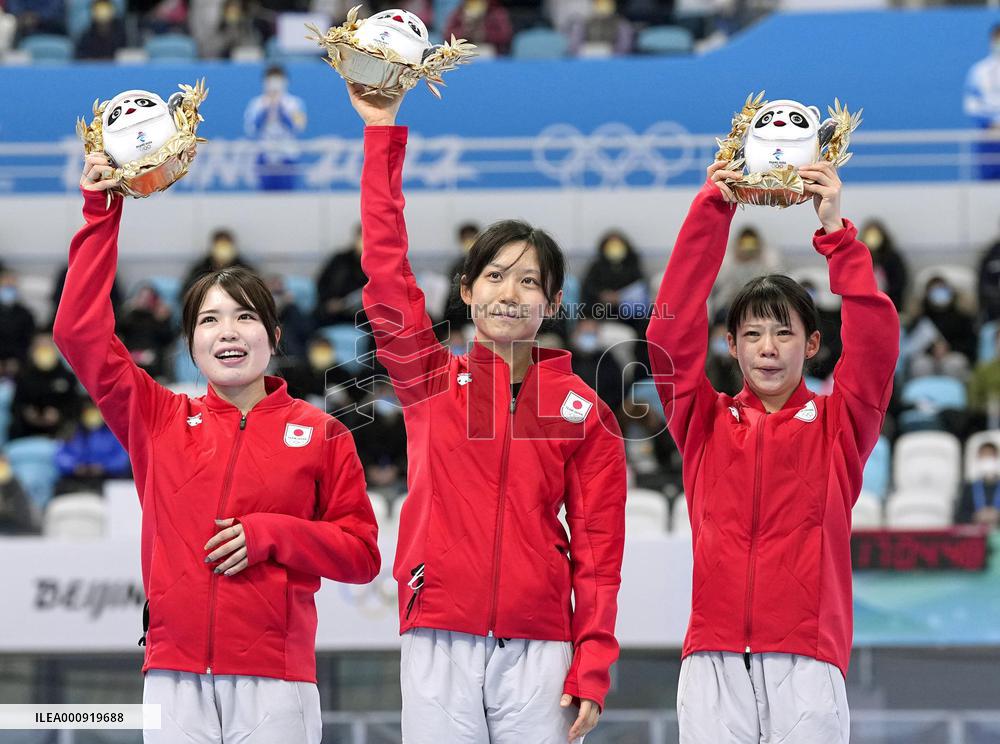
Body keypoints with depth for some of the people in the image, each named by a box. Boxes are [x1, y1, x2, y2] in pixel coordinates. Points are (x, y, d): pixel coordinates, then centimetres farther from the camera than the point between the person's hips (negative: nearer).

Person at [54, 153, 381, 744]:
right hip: (175, 678, 1)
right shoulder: (160, 419, 11)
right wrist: (102, 214, 5)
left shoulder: (320, 433, 7)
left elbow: (361, 553, 7)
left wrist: (271, 535, -9)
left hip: (276, 680, -1)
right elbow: (81, 332, 5)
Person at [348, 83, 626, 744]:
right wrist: (383, 134, -2)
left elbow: (598, 545, 4)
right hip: (439, 644, 0)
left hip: (538, 650, 0)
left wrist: (592, 667, -5)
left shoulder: (584, 410, 6)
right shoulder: (430, 382, 8)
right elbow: (386, 270, 0)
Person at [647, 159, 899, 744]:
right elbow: (673, 328, 3)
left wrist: (835, 231, -8)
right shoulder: (705, 422, 11)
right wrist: (712, 211, -2)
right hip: (714, 662, 1)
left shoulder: (837, 426, 9)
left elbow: (876, 338, -4)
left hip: (807, 660, -1)